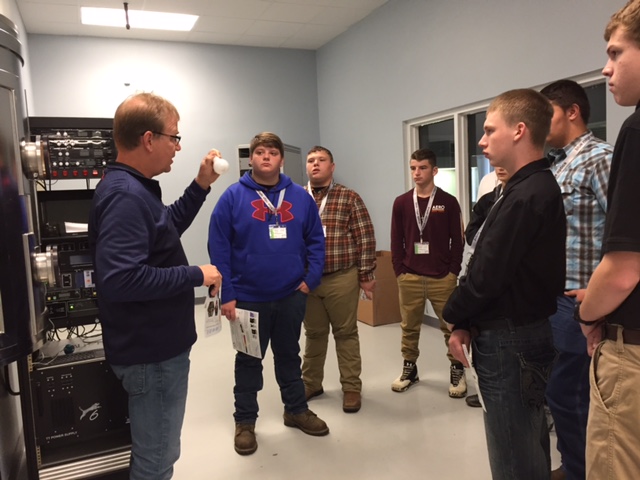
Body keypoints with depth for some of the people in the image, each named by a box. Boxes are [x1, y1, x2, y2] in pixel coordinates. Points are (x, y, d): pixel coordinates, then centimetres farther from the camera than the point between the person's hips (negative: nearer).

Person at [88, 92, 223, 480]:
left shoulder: (132, 187, 8)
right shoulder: (126, 195, -25)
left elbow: (167, 229, 23)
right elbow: (119, 279, -34)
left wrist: (201, 185, 11)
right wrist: (196, 275, -24)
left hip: (157, 345, 10)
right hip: (152, 352, -10)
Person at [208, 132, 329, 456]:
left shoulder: (300, 197, 1)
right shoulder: (233, 197, -8)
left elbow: (315, 240, 5)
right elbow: (218, 248, -9)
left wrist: (311, 278, -5)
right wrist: (226, 294, -13)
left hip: (292, 295, 3)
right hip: (249, 297, -2)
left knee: (289, 355, 20)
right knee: (248, 361, 13)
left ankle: (296, 410, 38)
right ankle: (245, 421, 31)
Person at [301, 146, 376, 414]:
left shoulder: (349, 198, -3)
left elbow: (366, 240, -4)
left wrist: (365, 276, -6)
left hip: (342, 279, -2)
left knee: (346, 334, 8)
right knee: (313, 333, 15)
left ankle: (351, 387, 22)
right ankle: (311, 383, 31)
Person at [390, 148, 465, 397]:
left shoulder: (448, 202, 1)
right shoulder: (401, 202, 6)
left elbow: (457, 240, 1)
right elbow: (396, 241, 6)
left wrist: (453, 271, -5)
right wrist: (399, 270, -2)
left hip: (442, 277, -1)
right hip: (409, 277, 2)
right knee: (409, 327, 10)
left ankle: (457, 369, 22)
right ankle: (409, 368, 25)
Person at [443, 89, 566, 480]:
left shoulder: (525, 196, -21)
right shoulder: (539, 187, 12)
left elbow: (488, 273, -21)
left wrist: (456, 319, -4)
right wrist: (469, 322, 9)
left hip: (510, 340, -10)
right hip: (526, 330, 10)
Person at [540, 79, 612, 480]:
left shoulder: (598, 158, -11)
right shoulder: (556, 164, 14)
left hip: (577, 300, -8)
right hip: (552, 295, 9)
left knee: (567, 392, 2)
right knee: (565, 389, 19)